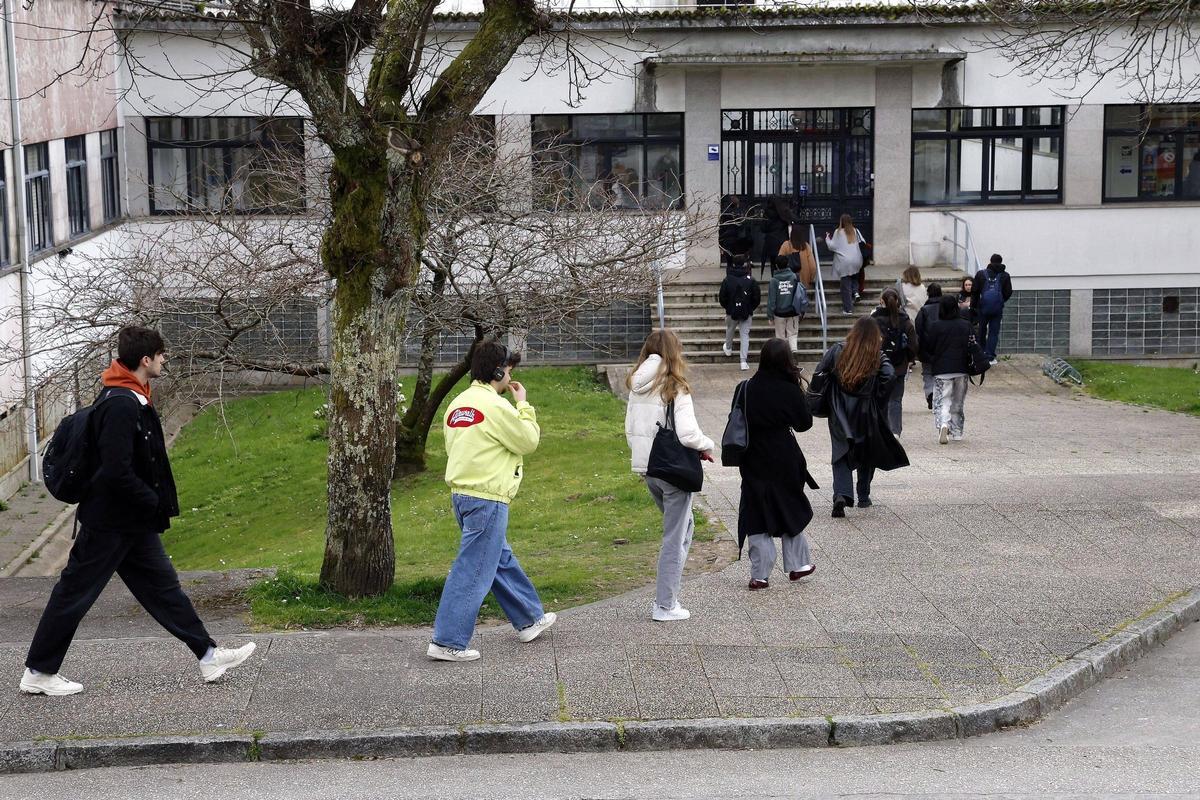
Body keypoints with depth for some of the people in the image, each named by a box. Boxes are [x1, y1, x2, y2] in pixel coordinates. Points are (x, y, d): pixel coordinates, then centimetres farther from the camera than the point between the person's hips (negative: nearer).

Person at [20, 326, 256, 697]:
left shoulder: (132, 398, 9)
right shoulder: (121, 405, -24)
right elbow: (116, 472, -28)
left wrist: (161, 502, 12)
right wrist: (155, 503, -17)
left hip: (133, 523, 10)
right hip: (110, 523, -10)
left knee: (163, 586, 13)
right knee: (75, 593, 1)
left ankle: (209, 656, 19)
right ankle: (38, 673, 12)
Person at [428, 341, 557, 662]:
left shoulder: (457, 404, 10)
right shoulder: (496, 406, -16)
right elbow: (528, 441, -6)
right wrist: (523, 404, 4)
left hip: (462, 493, 10)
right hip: (487, 499, -10)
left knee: (502, 560, 22)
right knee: (473, 572, -5)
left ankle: (529, 620, 36)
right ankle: (448, 642, -4)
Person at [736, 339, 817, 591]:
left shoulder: (747, 389, -8)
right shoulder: (790, 391, -12)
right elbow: (804, 423, 0)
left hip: (753, 461, 1)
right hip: (784, 459, -1)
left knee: (756, 515, 6)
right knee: (791, 509, 19)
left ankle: (760, 574, 3)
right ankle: (797, 564, 27)